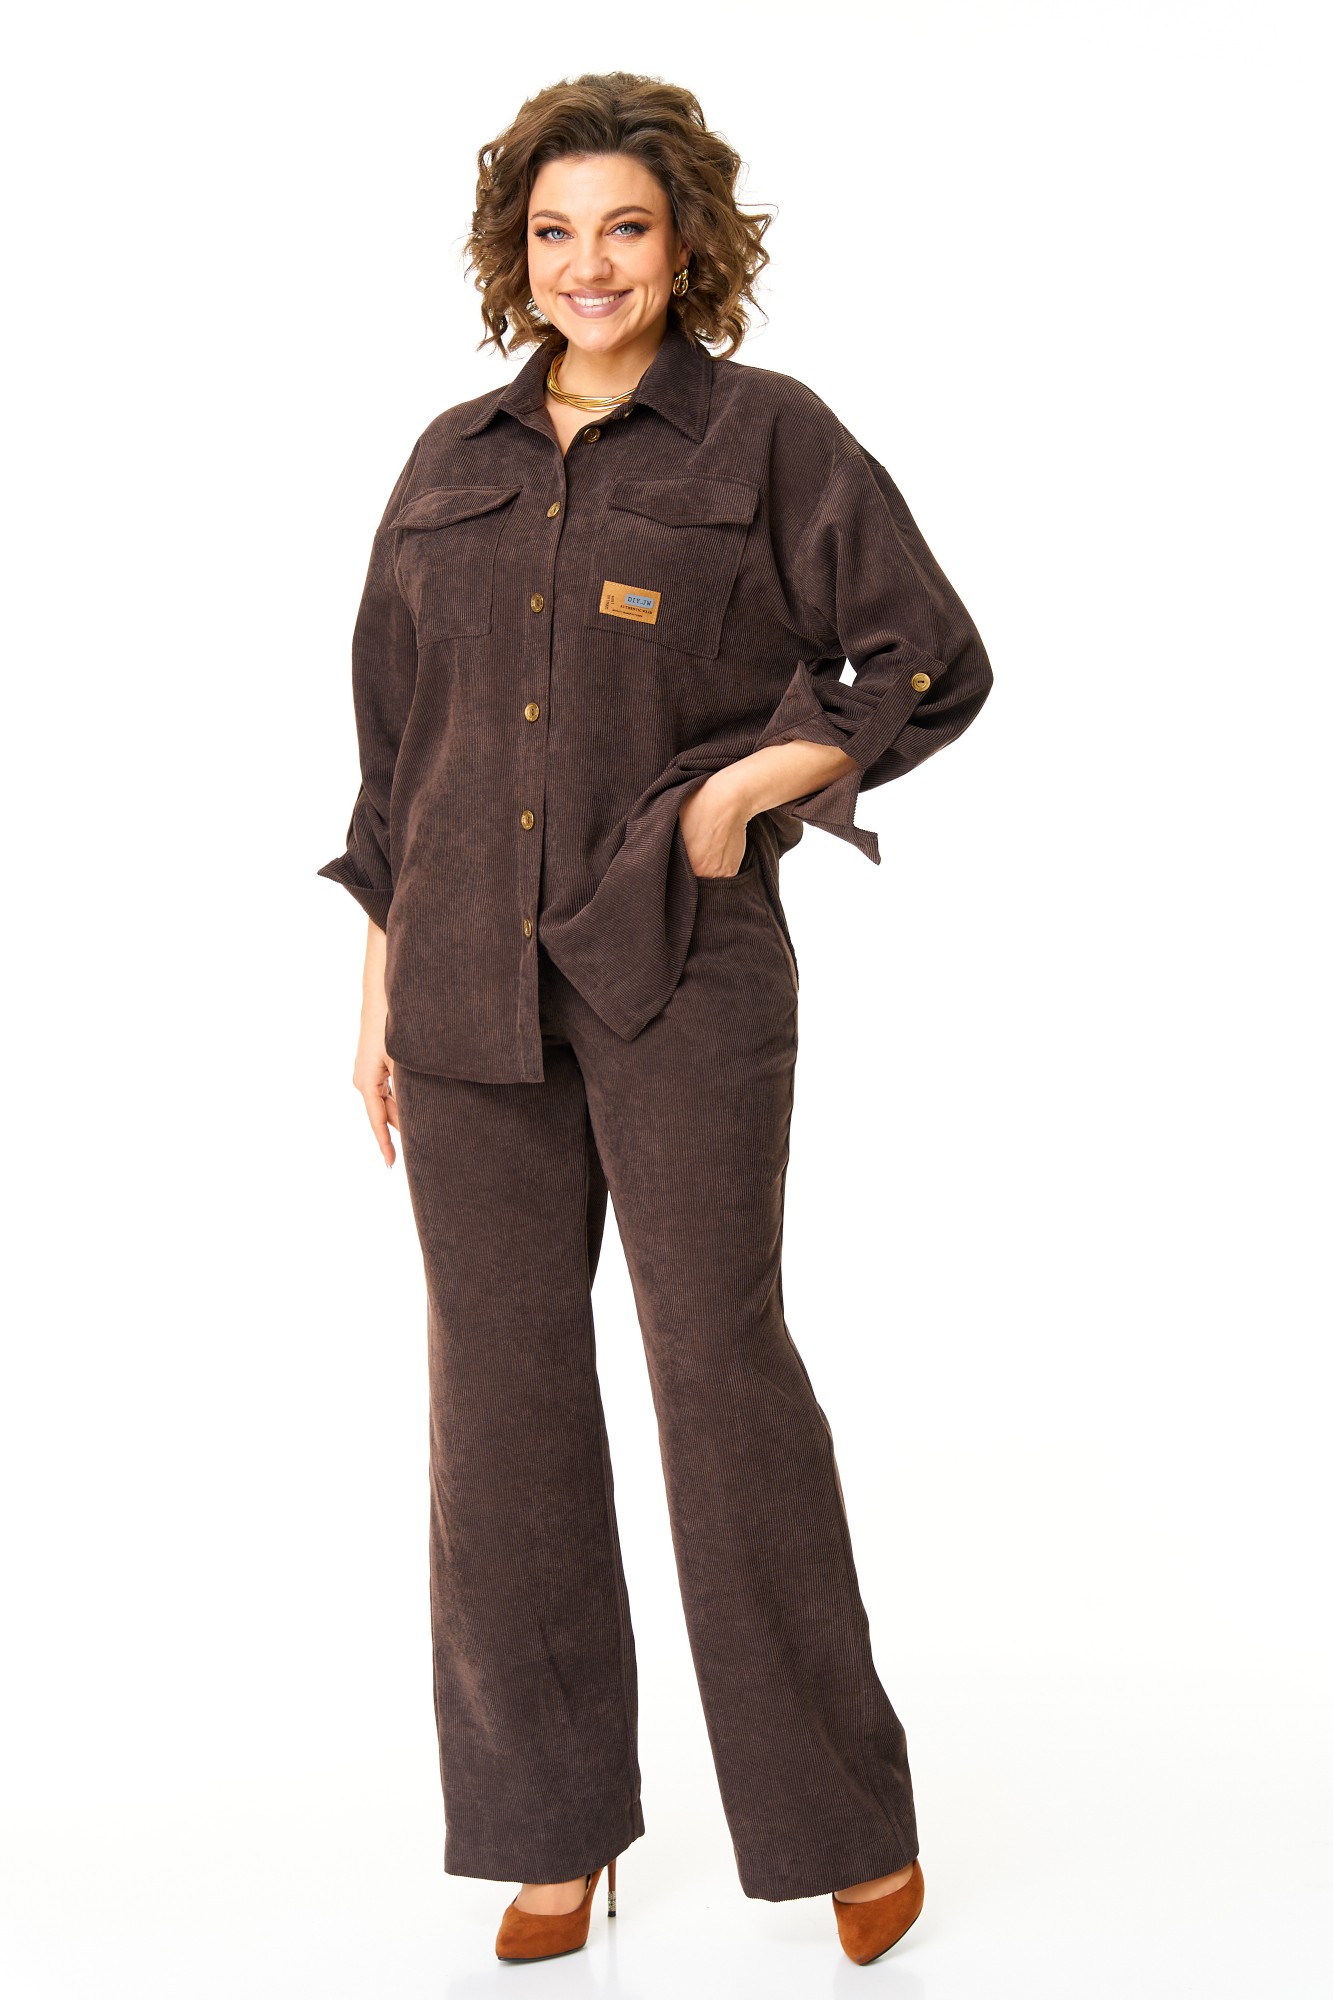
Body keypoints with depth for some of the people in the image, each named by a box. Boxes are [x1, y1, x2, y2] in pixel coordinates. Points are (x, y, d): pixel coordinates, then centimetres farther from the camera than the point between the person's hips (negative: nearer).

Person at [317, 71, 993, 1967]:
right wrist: (380, 988, 12)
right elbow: (400, 741, 15)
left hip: (681, 970, -4)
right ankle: (553, 1823, 19)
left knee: (721, 1357, -4)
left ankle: (847, 1813, 13)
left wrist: (743, 785, -10)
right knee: (500, 1381, 5)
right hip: (471, 977, 4)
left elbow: (935, 662, -1)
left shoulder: (768, 432, 1)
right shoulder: (453, 463, 13)